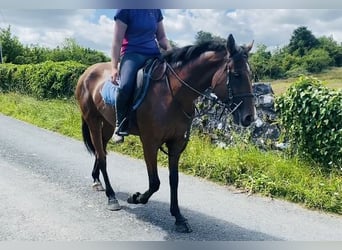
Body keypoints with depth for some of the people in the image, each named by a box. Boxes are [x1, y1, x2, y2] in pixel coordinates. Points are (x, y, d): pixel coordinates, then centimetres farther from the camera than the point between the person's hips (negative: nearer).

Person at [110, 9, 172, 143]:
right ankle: (121, 125, -12)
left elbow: (162, 37, 20)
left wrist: (170, 50, -2)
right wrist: (114, 67, -12)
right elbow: (117, 41, -4)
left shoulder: (156, 10, 14)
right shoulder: (126, 9, -2)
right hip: (132, 54, -6)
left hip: (154, 54, 6)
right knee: (125, 86, -33)